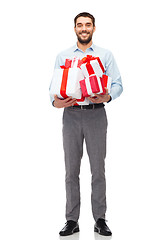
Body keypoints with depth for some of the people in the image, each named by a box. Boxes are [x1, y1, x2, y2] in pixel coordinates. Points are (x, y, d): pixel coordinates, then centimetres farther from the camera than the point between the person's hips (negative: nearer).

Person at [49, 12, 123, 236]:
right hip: (71, 115, 1)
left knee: (98, 169, 2)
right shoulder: (62, 56, 12)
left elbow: (117, 84, 1)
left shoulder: (106, 55, 8)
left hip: (96, 115, -1)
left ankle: (100, 219, 12)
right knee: (71, 169, 4)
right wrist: (55, 101, -14)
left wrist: (107, 96, -20)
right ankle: (72, 220, 13)